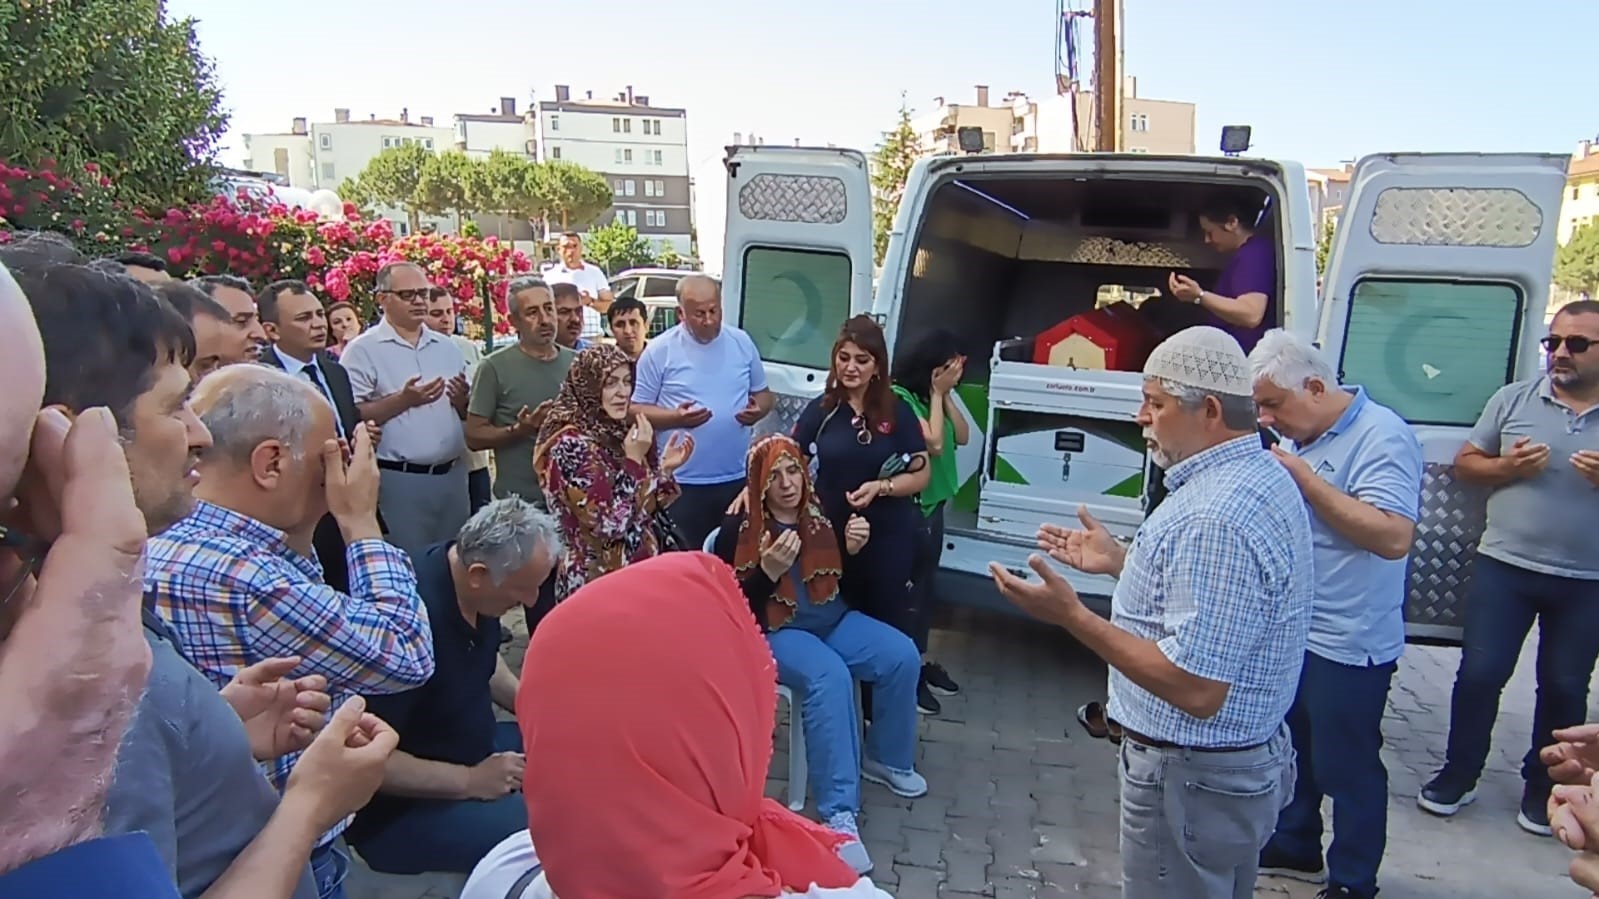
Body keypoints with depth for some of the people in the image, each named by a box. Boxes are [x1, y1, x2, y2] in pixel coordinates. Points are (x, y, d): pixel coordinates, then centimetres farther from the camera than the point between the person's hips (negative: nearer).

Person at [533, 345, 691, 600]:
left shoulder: (618, 432, 4)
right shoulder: (570, 444, -18)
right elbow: (608, 524, -23)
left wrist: (664, 468, -2)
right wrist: (634, 461, -19)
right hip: (595, 582, -7)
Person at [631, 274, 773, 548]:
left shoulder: (742, 342, 5)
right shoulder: (659, 350, -6)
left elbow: (763, 393, 16)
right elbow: (636, 410, -4)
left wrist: (759, 409, -7)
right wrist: (675, 417, -21)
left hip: (738, 479, 4)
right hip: (683, 483, -3)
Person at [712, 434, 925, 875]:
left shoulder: (824, 514, 3)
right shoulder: (738, 528, -8)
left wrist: (855, 550, -13)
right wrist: (768, 571, -27)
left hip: (833, 621, 5)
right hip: (774, 633, -5)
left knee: (903, 655, -17)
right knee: (829, 675, -35)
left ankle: (887, 757, 10)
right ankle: (839, 813, -31)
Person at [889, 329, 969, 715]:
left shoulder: (934, 396, 9)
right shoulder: (901, 397, -18)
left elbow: (962, 437, 6)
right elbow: (934, 443, -22)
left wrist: (946, 394, -2)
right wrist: (937, 393, -15)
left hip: (933, 504, 9)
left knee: (925, 586, 18)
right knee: (909, 589, 0)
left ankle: (920, 660, 32)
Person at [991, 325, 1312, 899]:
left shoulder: (1216, 516, -29)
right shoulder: (1262, 475, 5)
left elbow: (1197, 689, -31)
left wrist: (1071, 616, -29)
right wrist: (1120, 563, 12)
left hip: (1193, 780, -10)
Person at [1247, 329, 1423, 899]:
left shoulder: (1382, 436, -19)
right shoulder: (1304, 437, 6)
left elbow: (1393, 536, -30)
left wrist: (1302, 477, -27)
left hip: (1348, 645, -8)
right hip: (1292, 632, 9)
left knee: (1344, 767, 7)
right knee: (1290, 749, 22)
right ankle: (1294, 849, 41)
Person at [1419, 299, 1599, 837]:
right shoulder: (1514, 399, 2)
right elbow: (1465, 463, 7)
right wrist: (1508, 466, -13)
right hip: (1505, 567, 0)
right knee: (1480, 673, 2)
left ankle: (1542, 788, 29)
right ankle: (1457, 776, 19)